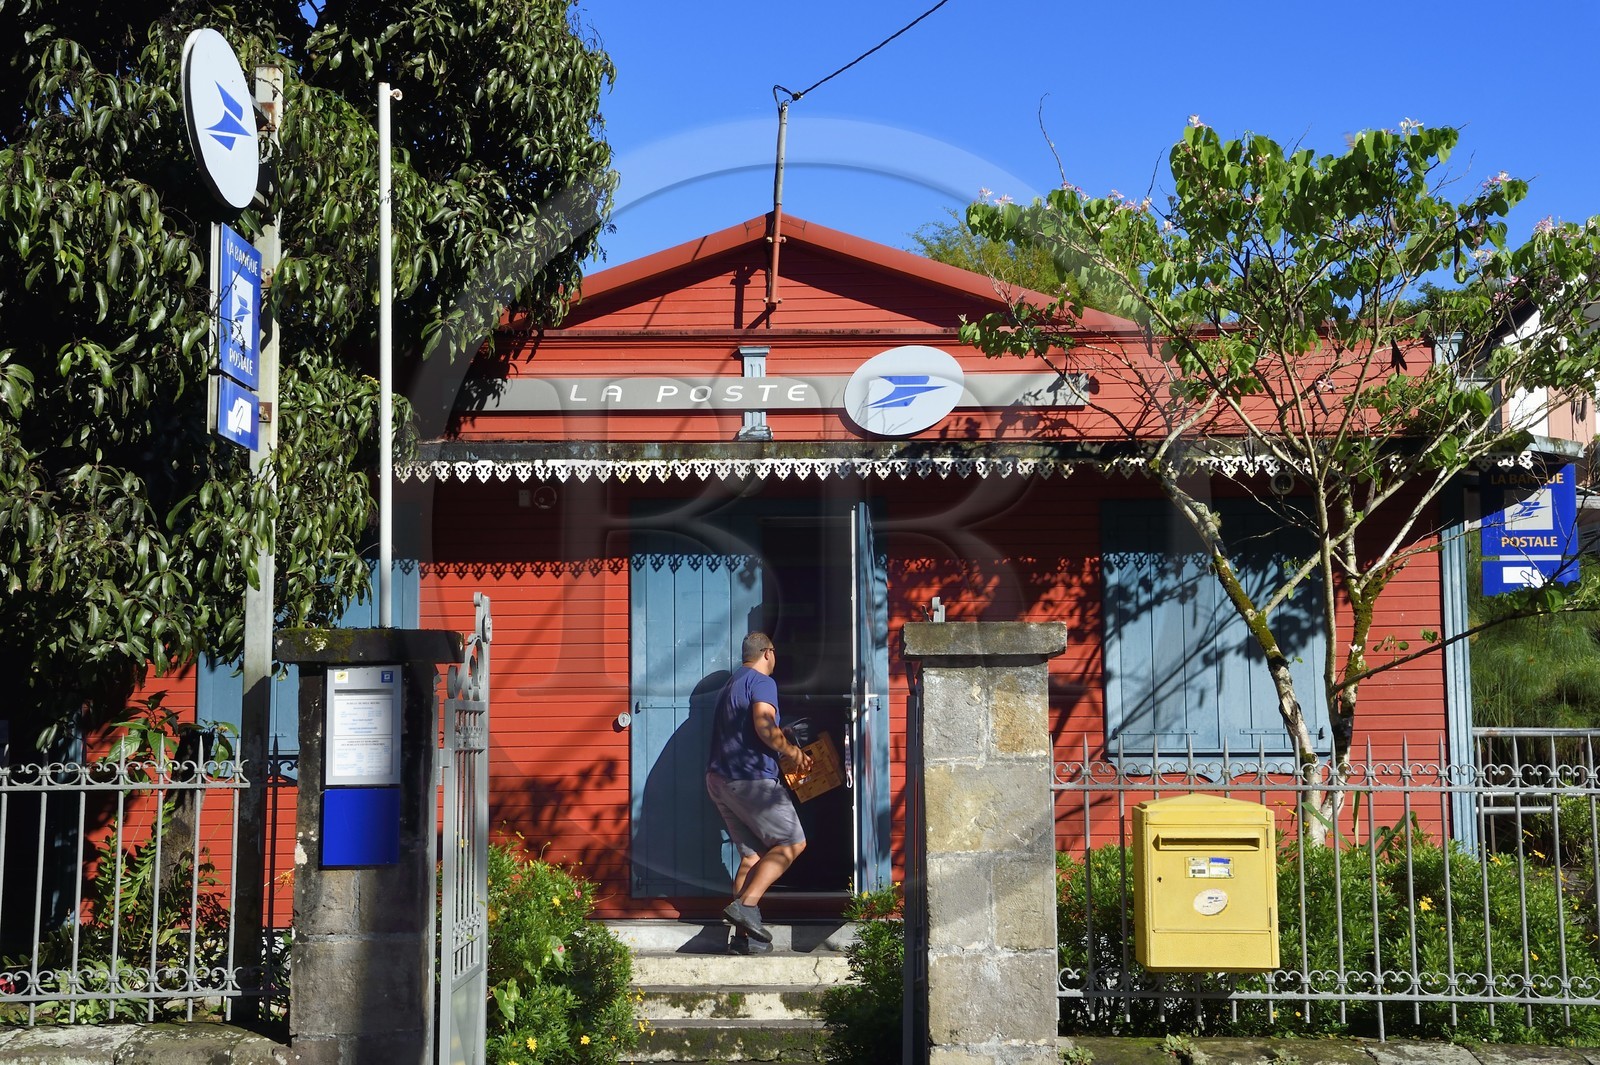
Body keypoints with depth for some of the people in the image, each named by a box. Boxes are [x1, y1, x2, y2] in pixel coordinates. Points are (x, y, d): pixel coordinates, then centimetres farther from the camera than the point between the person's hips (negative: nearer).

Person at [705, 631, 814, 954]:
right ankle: (746, 904, -15)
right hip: (750, 779, -9)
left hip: (719, 779, 9)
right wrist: (791, 752, -7)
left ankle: (745, 935, 4)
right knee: (792, 842, -2)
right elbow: (764, 726, -22)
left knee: (752, 854, 9)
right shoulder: (762, 682, -6)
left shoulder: (733, 683, 25)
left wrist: (785, 755, 31)